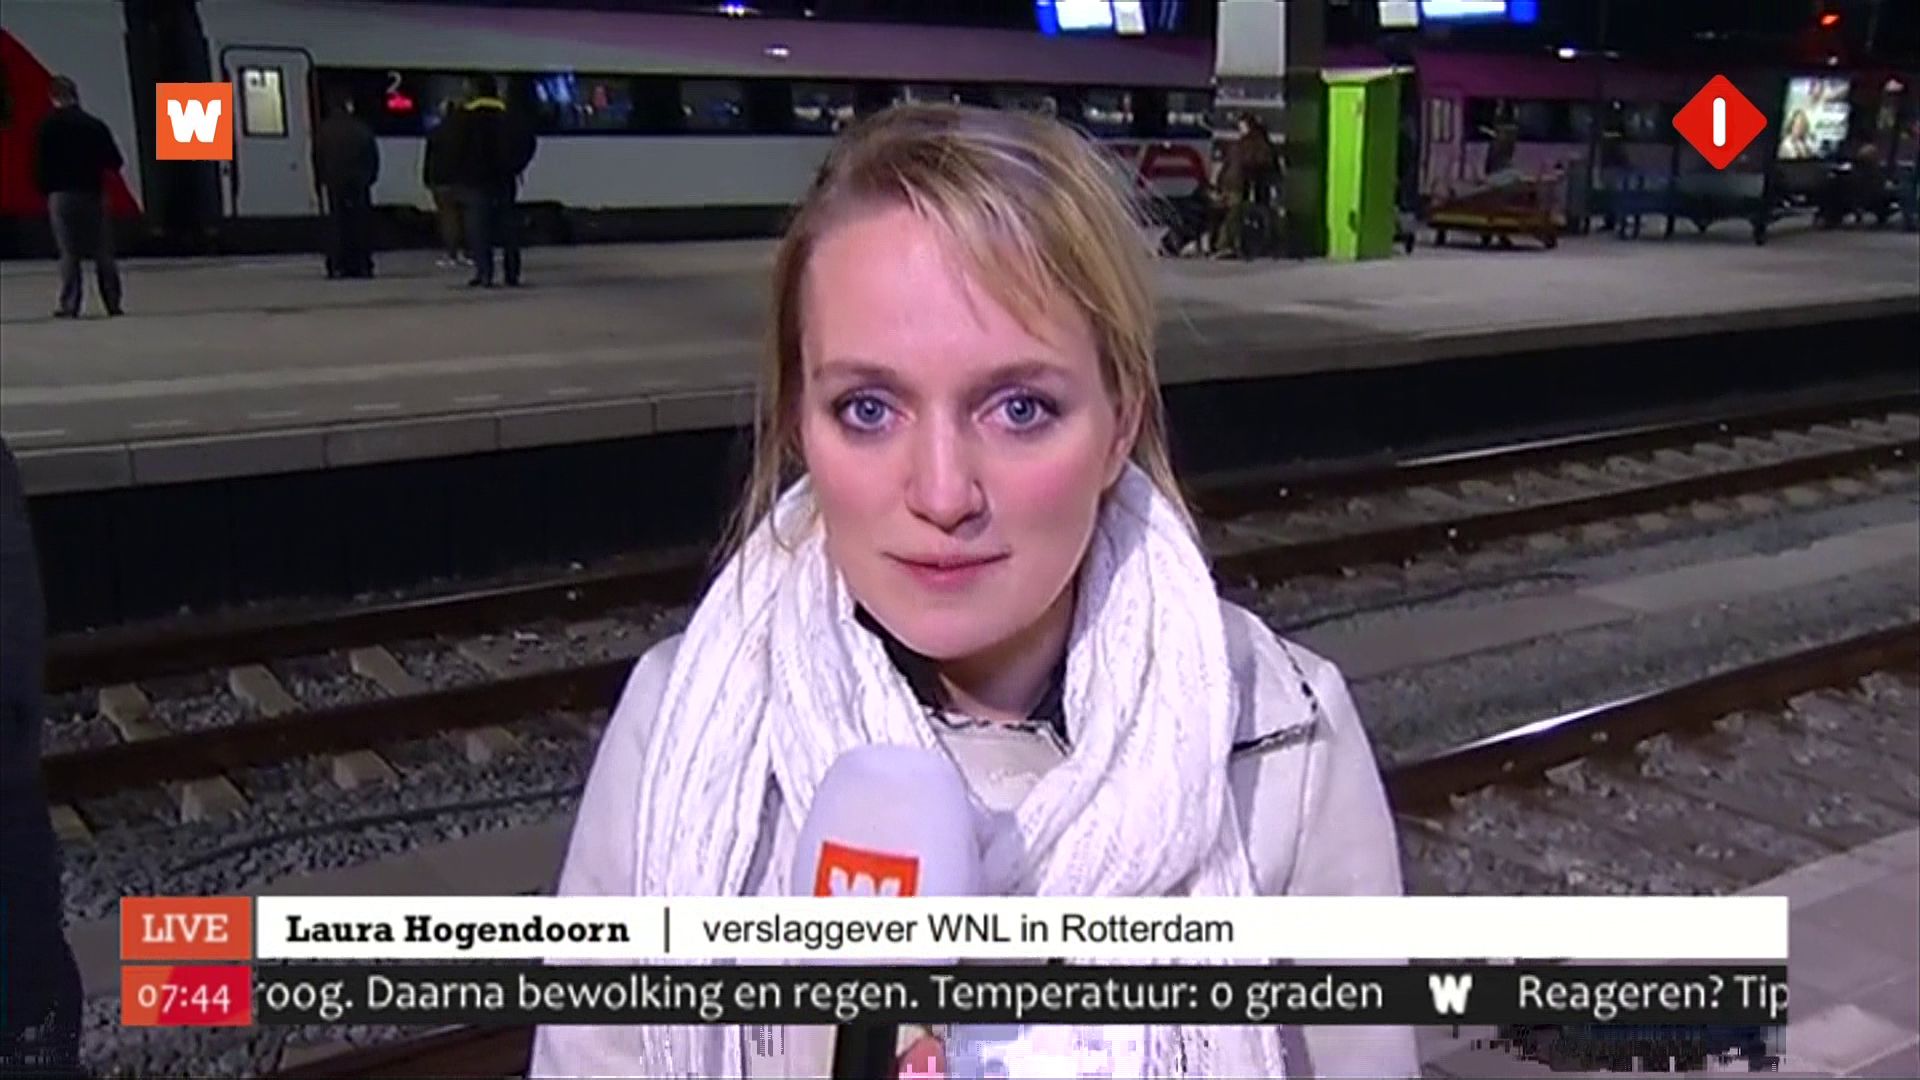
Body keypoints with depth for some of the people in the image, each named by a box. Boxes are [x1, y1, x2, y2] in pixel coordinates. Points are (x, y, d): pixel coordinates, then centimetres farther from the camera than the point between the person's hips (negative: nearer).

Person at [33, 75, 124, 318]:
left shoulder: (48, 126, -3)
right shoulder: (94, 124, 2)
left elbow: (40, 164, -5)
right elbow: (114, 161, 2)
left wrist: (47, 191, 9)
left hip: (61, 195, -2)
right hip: (92, 193, 2)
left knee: (68, 253, 1)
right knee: (102, 251, 8)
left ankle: (69, 305, -4)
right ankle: (113, 303, 7)